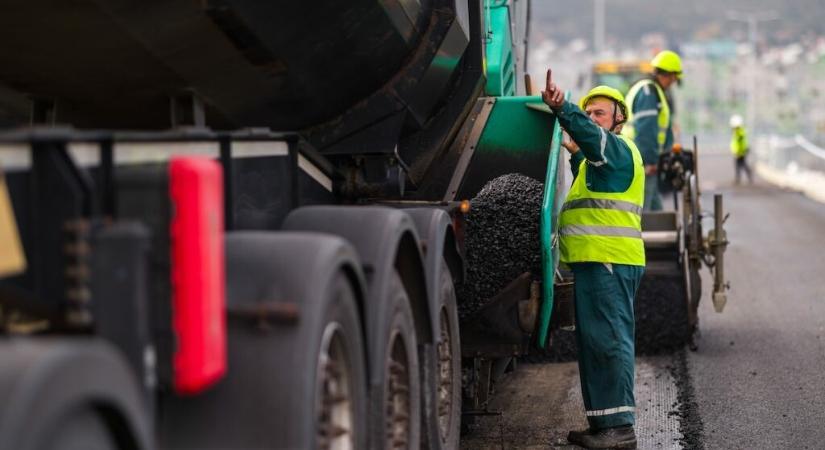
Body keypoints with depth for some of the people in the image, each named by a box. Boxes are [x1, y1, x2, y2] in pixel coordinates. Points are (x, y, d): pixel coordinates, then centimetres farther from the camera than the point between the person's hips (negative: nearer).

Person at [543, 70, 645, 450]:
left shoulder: (617, 148, -5)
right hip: (599, 262, 11)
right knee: (594, 342, 12)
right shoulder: (598, 159, 26)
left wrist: (560, 108, -43)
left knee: (608, 340, -14)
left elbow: (591, 135, -28)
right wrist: (577, 156, 36)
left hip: (609, 262, -11)